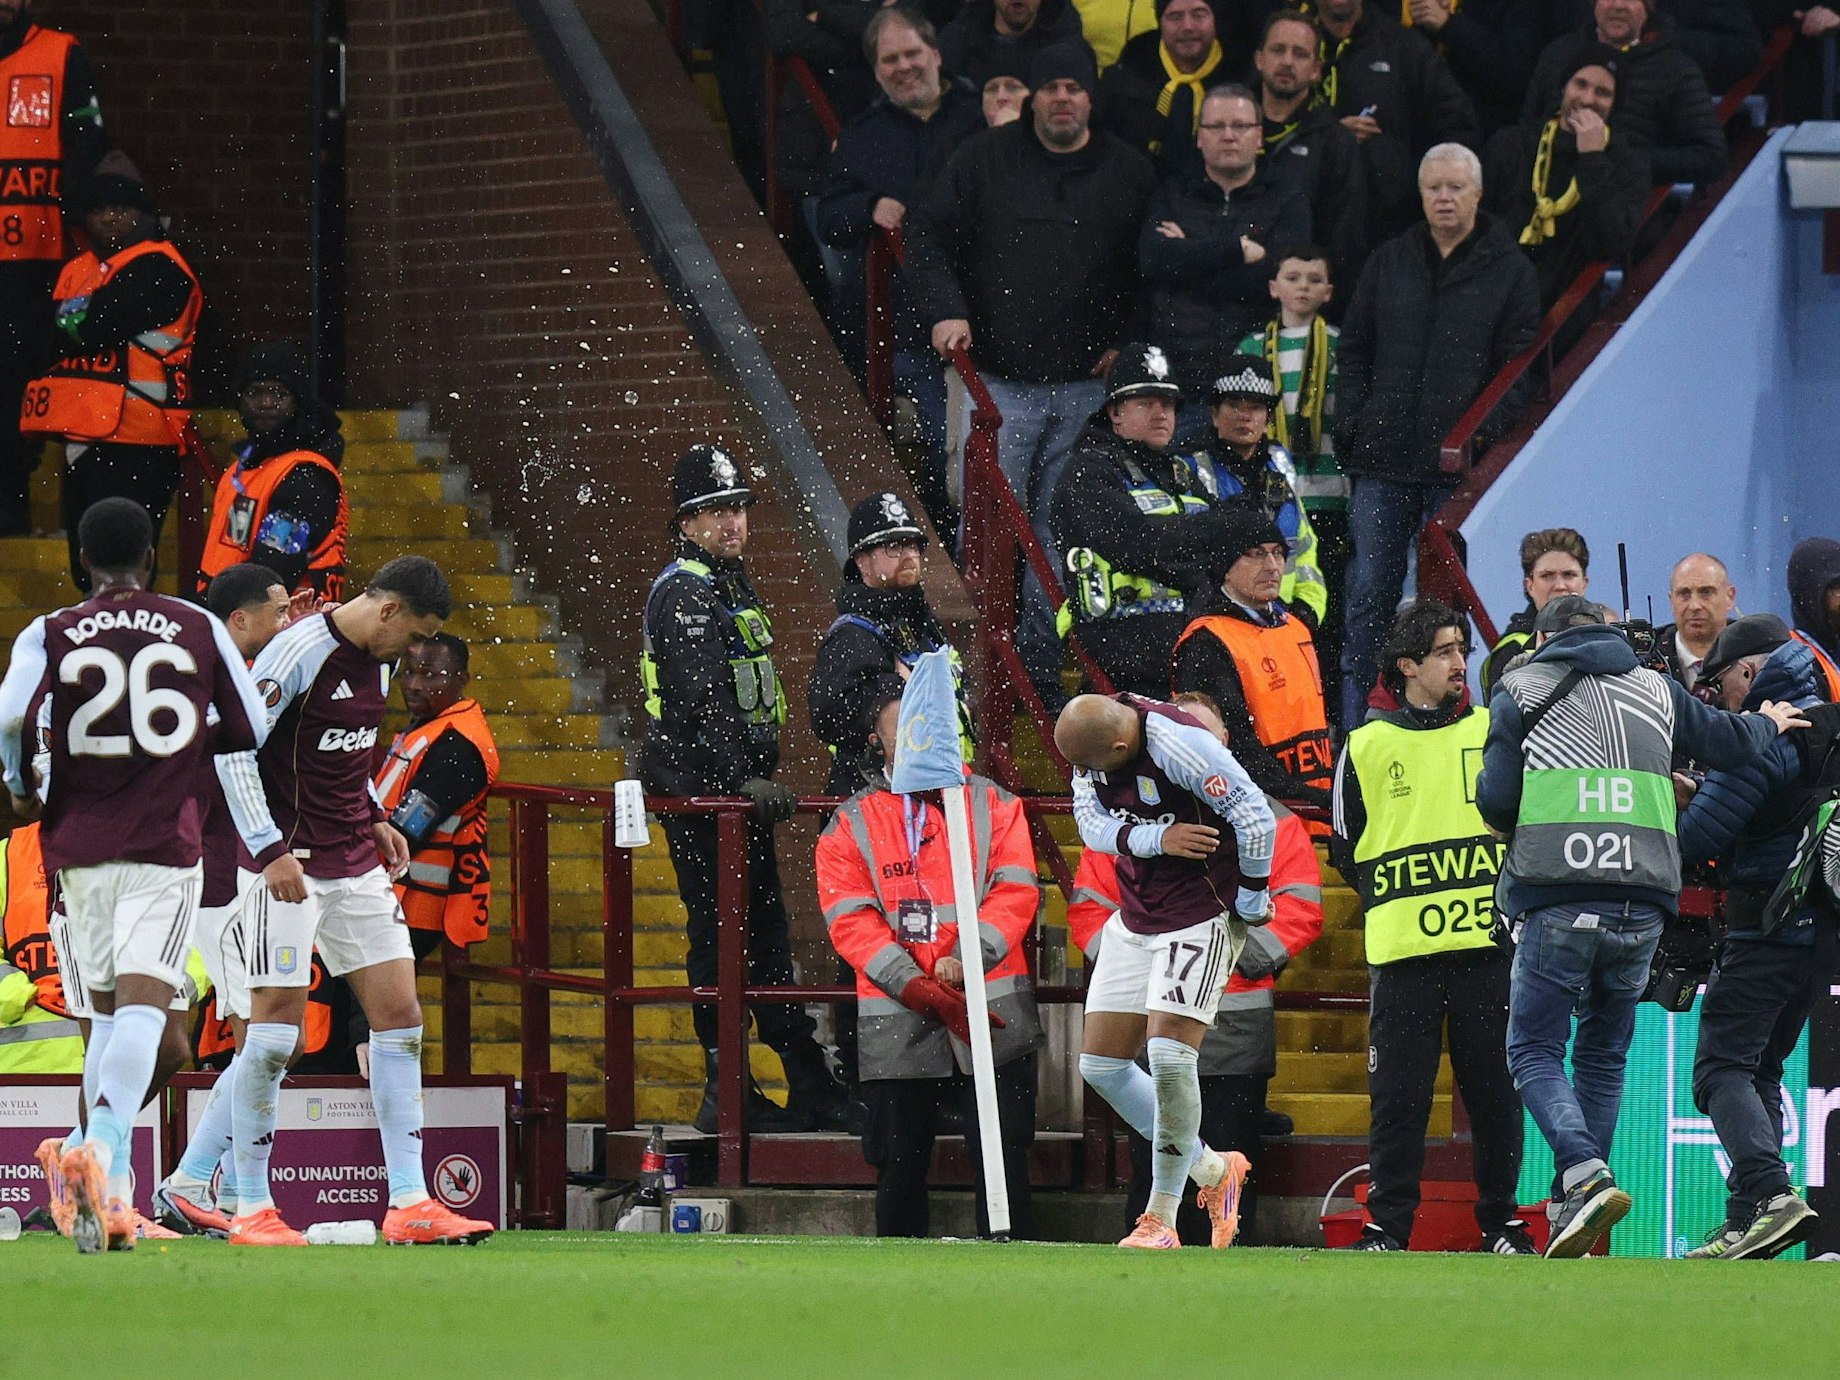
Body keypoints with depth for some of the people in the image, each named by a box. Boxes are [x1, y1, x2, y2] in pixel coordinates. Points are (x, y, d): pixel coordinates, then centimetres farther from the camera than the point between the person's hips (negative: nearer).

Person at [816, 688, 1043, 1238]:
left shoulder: (994, 805, 10)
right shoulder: (851, 824, 9)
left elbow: (1015, 892, 0)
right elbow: (851, 921, -2)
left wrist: (967, 959, -17)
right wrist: (920, 989, -14)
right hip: (896, 1022, 0)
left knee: (1003, 1159, -3)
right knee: (900, 1164, 4)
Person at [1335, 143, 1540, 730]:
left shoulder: (1509, 270, 4)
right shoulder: (1389, 263, 14)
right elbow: (1354, 349, 17)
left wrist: (1485, 428, -13)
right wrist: (1352, 426, 4)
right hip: (1385, 458, 3)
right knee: (1369, 590, 1)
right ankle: (1352, 720, 4)